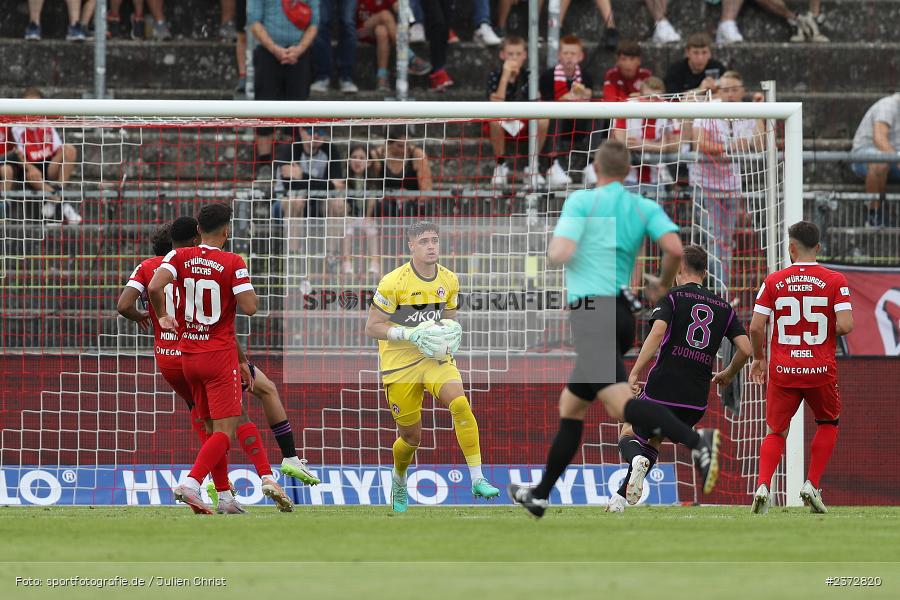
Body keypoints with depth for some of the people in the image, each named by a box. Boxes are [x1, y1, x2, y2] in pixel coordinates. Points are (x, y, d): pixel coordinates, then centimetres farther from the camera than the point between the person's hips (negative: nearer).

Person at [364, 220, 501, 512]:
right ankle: (398, 481, 38)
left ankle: (477, 479, -24)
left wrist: (452, 333, -6)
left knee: (460, 404, -25)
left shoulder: (449, 281, 3)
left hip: (436, 357, 3)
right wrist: (412, 334, -24)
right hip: (400, 364, -3)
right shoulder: (393, 282, -14)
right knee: (411, 437, 4)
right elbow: (372, 327, -12)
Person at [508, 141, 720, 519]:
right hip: (621, 314, 8)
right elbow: (674, 248, -5)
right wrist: (663, 285, 14)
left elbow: (559, 254, -12)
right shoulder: (646, 208, 10)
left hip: (590, 313, -8)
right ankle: (541, 495, 28)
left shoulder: (582, 201, -3)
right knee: (570, 406, 20)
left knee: (620, 403, -23)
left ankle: (696, 443, -44)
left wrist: (550, 249, 13)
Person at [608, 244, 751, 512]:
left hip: (661, 389, -4)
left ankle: (637, 461, -19)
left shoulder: (673, 297, 1)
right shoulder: (723, 307, 13)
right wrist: (727, 375, 24)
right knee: (653, 442, 25)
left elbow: (658, 331, -17)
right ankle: (620, 498, 13)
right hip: (696, 399, 4)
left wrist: (635, 372, -18)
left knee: (628, 437, 16)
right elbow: (745, 349, 5)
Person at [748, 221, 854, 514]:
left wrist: (759, 358, 13)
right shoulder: (835, 281, -4)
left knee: (775, 432, 13)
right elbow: (845, 325, -13)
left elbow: (756, 327, -4)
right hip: (821, 369, -1)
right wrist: (829, 329, 10)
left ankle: (763, 486, -10)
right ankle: (812, 485, 11)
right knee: (829, 424, 24)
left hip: (782, 370, 1)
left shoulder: (773, 281, 0)